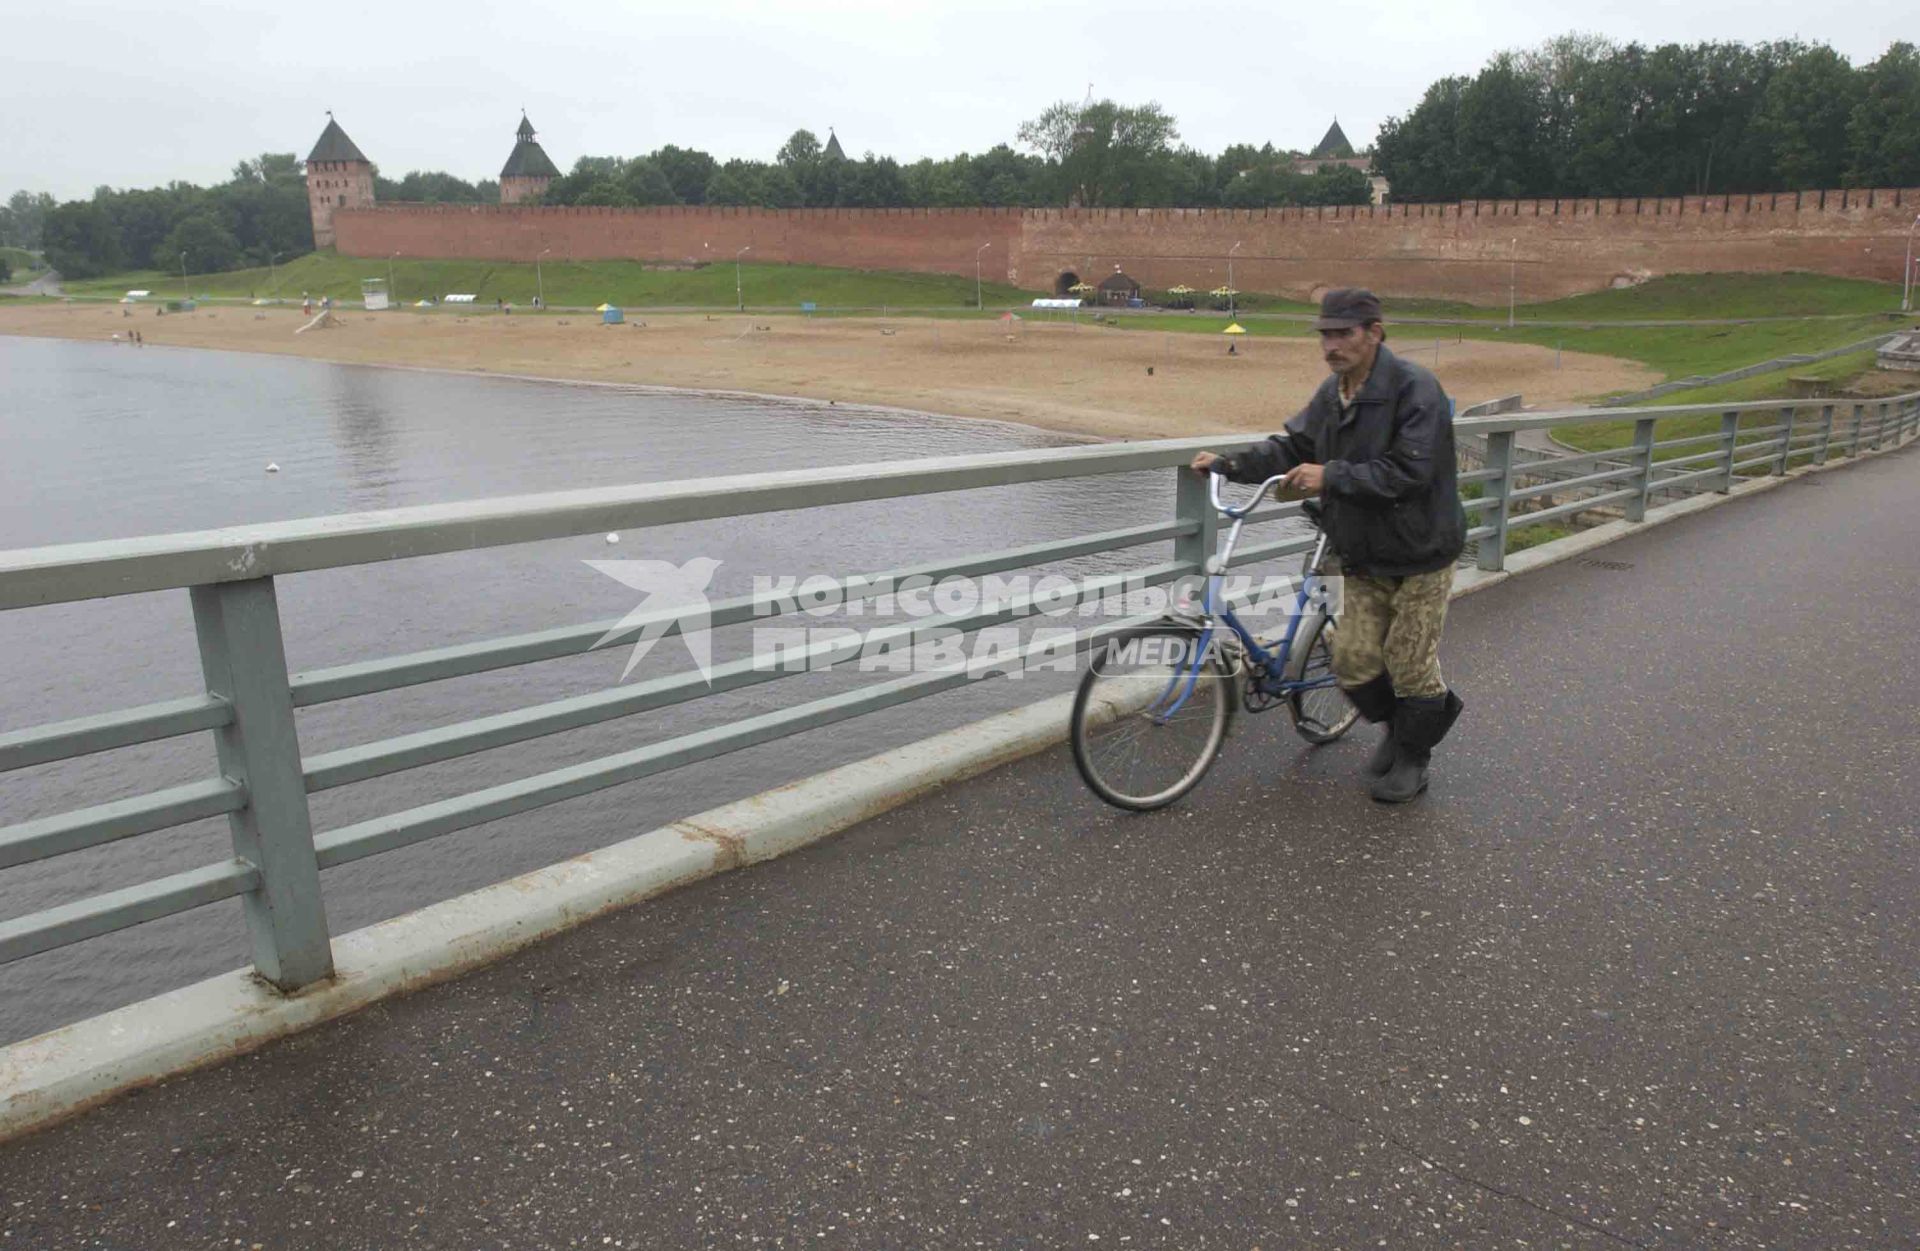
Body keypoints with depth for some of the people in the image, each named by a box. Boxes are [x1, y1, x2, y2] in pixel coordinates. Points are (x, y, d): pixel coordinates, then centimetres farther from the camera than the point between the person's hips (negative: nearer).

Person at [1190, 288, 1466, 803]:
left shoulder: (1415, 389, -20)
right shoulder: (1332, 392, 4)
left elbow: (1408, 471, -26)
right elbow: (1291, 446, 6)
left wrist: (1332, 476, -29)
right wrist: (1227, 463, -5)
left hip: (1419, 554, -6)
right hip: (1362, 557, 6)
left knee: (1411, 664, 4)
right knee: (1354, 661, 7)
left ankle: (1413, 755, 27)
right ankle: (1395, 724, 36)